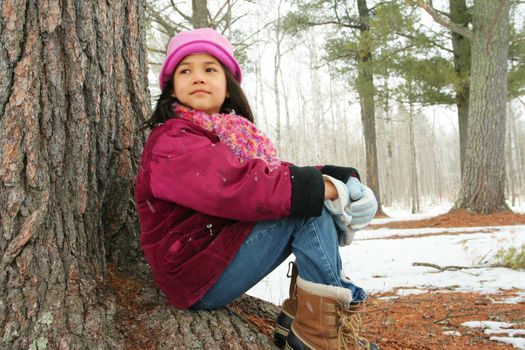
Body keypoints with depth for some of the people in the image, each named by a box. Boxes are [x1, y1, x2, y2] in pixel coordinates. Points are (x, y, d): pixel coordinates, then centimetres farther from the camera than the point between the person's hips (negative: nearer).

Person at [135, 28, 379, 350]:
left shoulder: (239, 135, 12)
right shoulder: (172, 142, -13)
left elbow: (275, 175, 1)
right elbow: (234, 187, -29)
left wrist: (336, 180, -16)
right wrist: (320, 187, -24)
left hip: (224, 256, 8)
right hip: (198, 280, -8)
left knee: (311, 197, -1)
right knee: (307, 203, -19)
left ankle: (300, 314, -5)